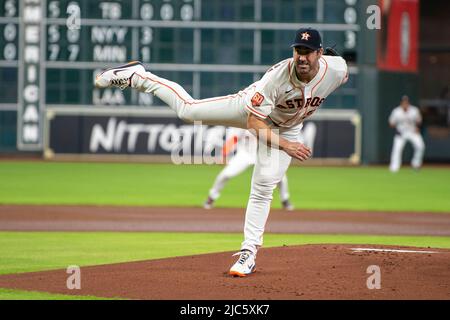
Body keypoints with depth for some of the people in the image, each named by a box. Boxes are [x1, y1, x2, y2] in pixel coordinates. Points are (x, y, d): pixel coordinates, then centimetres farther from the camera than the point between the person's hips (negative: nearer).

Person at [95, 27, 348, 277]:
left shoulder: (338, 69, -31)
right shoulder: (278, 75, -41)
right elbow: (253, 123, -38)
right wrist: (285, 145, -52)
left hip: (286, 128, 2)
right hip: (251, 109, -2)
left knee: (263, 187, -7)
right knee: (187, 108, 3)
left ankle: (249, 252, 0)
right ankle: (137, 77, 21)